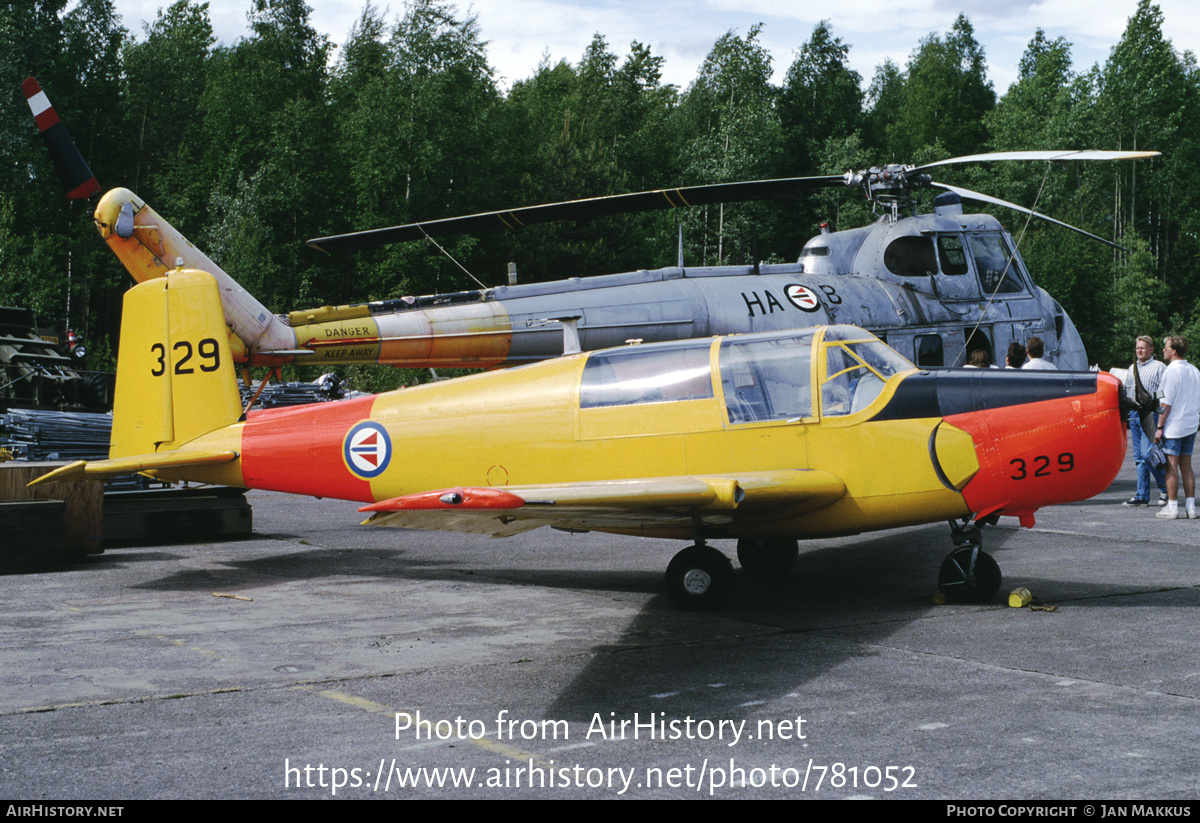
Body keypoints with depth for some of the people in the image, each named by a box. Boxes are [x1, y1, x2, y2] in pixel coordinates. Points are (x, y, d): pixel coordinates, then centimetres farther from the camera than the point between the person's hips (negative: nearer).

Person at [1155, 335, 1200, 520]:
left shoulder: (1172, 370, -13)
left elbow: (1166, 403, -15)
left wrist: (1159, 427, -11)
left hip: (1174, 426, -7)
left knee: (1171, 466, -3)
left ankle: (1171, 508, -3)